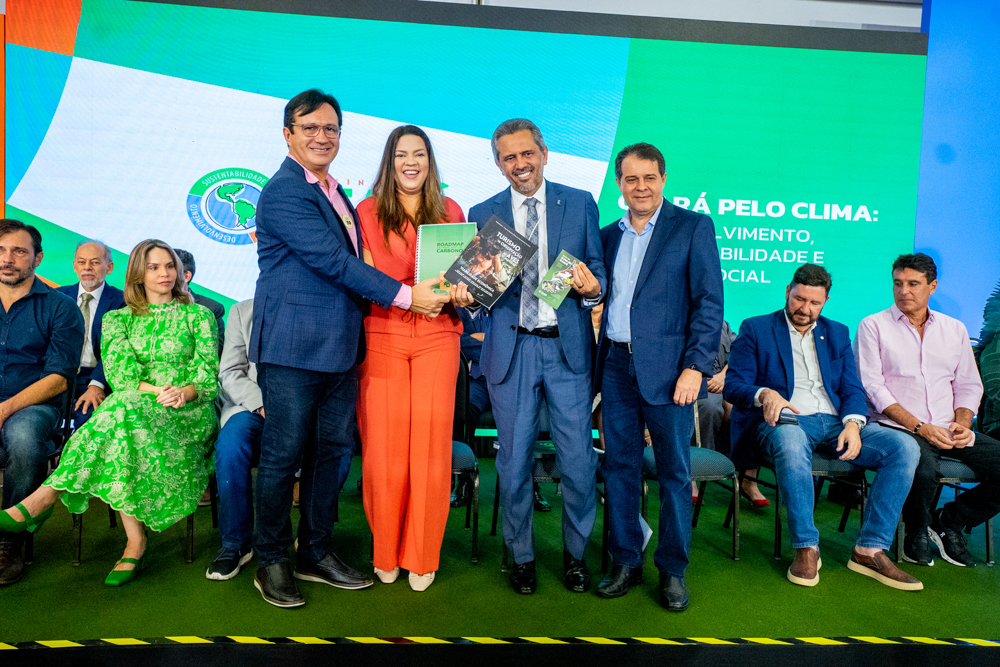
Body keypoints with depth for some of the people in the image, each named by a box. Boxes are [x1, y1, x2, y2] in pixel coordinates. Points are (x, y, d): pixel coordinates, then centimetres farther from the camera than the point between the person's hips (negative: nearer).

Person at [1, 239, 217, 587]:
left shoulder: (198, 316, 11)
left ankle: (44, 499, -31)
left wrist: (185, 392, -22)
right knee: (124, 404, -38)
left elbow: (208, 375, 1)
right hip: (134, 407, 2)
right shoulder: (118, 319, 17)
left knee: (124, 408, -36)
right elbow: (119, 375, 1)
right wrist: (157, 390, -19)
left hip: (188, 415, -2)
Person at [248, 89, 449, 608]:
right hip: (292, 349, -8)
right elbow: (334, 262, -17)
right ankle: (270, 561, 19)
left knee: (331, 450, 13)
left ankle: (316, 554, 27)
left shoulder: (336, 193, 18)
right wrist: (406, 295, -15)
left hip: (338, 348, 8)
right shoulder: (283, 192, -10)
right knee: (284, 454, 2)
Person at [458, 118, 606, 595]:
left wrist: (592, 287, -16)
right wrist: (465, 296, -16)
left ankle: (575, 553, 28)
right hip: (510, 349, 1)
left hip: (567, 346, 0)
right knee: (514, 461, 8)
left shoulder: (580, 203, 7)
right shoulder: (483, 214, 9)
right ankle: (521, 556, 29)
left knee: (578, 460, 4)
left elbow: (597, 267, 7)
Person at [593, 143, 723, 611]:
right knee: (619, 466, 9)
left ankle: (673, 571, 19)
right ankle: (625, 563, 24)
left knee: (674, 471, 4)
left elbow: (710, 302, -6)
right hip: (616, 366, 5)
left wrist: (695, 366, -13)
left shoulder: (693, 227, 0)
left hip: (668, 367, -4)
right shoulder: (609, 236, 15)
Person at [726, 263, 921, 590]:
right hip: (786, 422, -4)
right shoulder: (755, 329, 8)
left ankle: (870, 549, -14)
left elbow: (852, 389, 12)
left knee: (904, 447, -19)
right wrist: (765, 394, -22)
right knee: (791, 443, -41)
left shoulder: (838, 333, 21)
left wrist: (852, 423, -9)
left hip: (834, 423, 5)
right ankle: (806, 549, -26)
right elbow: (733, 385, 0)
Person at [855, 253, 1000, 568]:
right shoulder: (873, 326, 3)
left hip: (948, 429, 5)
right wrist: (919, 427, -15)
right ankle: (916, 531, -2)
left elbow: (969, 385, 16)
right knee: (924, 468, -35)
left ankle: (949, 520, 7)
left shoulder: (954, 329, 18)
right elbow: (873, 386, -6)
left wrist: (962, 424, -4)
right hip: (897, 427, -5)